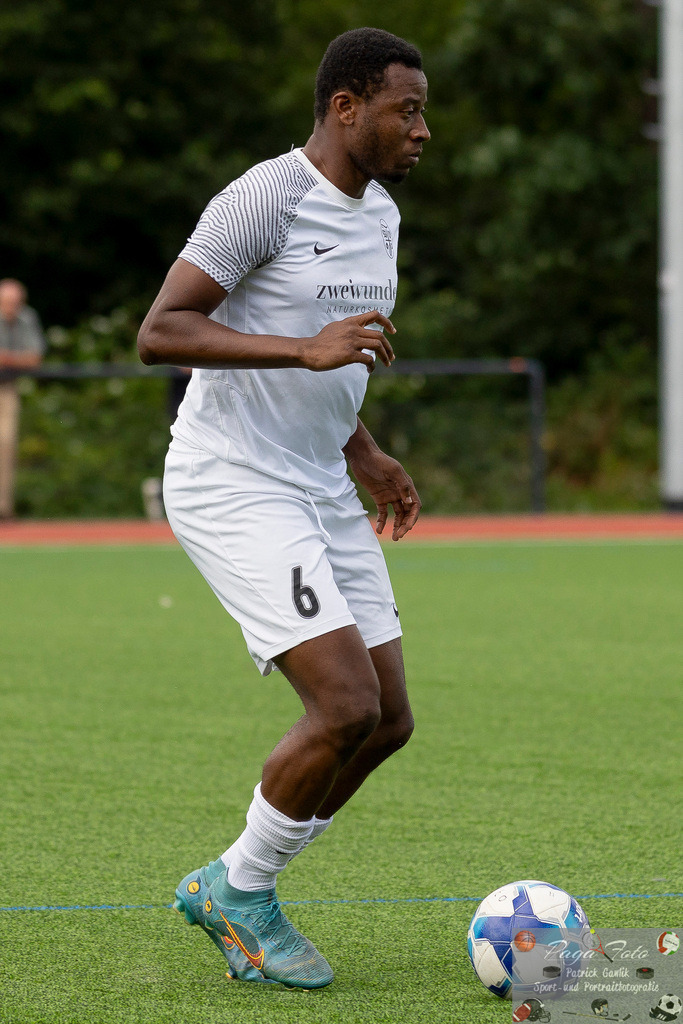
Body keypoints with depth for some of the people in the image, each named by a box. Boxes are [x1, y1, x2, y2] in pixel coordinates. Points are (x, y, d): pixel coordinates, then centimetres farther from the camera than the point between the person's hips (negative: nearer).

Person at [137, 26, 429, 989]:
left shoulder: (378, 214, 13)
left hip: (320, 491, 9)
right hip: (233, 486, -9)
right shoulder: (264, 197, -15)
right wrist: (307, 349, -29)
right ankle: (243, 894, 4)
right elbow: (159, 332, -20)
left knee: (388, 721, 4)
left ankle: (227, 888, 18)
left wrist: (366, 456, 15)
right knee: (347, 707, -18)